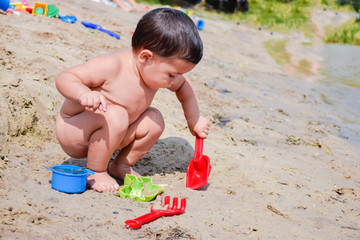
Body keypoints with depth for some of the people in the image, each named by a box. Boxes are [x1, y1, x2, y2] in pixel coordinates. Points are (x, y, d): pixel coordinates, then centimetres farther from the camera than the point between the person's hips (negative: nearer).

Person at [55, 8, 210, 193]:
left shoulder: (157, 70, -7)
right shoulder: (112, 66, -30)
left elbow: (183, 85, 15)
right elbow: (64, 78, -28)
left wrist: (194, 120, 12)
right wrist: (84, 93, -48)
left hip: (105, 135, 7)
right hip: (72, 131, -7)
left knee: (154, 120, -4)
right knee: (115, 115, -34)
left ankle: (120, 166, 11)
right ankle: (95, 173, -14)